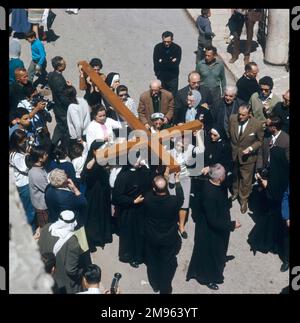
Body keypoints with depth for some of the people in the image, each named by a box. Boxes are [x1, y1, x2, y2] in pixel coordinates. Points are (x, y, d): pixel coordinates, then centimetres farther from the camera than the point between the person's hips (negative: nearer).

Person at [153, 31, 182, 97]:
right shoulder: (158, 47, -6)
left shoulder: (177, 48, -9)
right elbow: (156, 64, -12)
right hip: (161, 77, 1)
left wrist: (162, 62, -18)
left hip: (172, 78, 0)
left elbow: (175, 64, -16)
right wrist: (170, 62, -17)